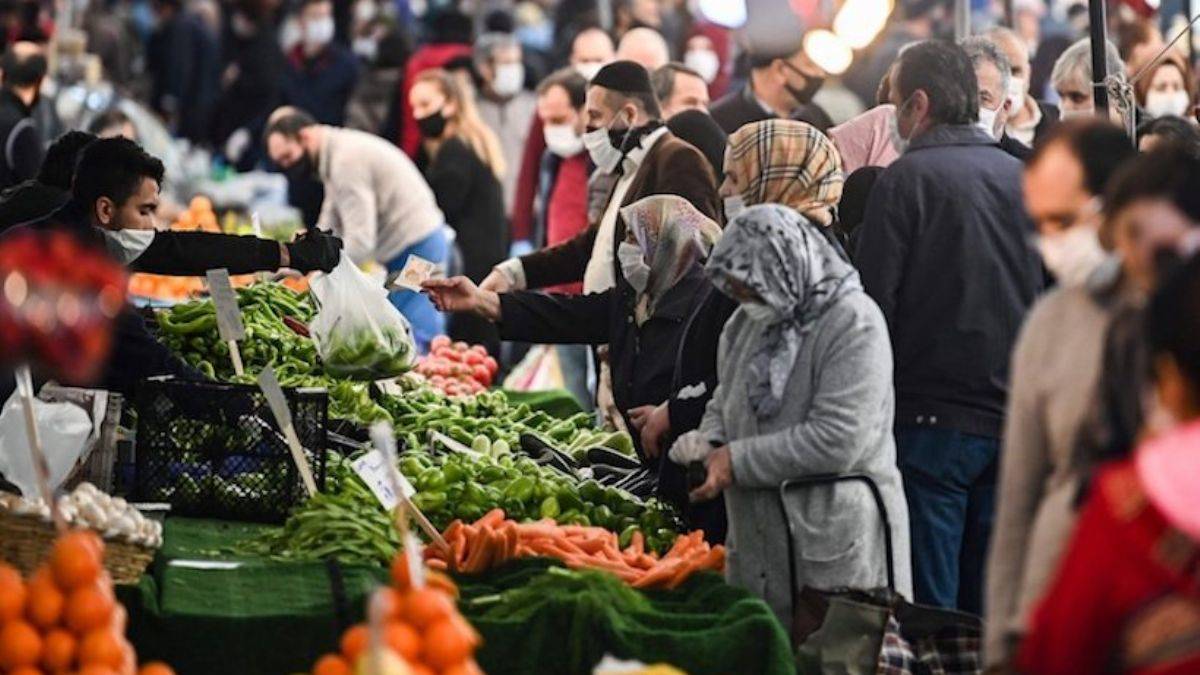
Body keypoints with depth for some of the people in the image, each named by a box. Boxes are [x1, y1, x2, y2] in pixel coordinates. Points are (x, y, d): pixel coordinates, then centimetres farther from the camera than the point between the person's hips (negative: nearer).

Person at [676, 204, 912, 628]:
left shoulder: (854, 325, -14)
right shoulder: (747, 322, 12)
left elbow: (838, 441, -21)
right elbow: (725, 399, 26)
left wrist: (737, 461, -16)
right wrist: (709, 442, 1)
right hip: (758, 542, 8)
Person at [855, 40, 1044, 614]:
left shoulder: (908, 178, -8)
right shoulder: (1023, 178, 9)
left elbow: (874, 302, -10)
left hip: (933, 421, -6)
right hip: (1015, 424, 6)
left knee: (927, 608, -2)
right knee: (988, 605, 11)